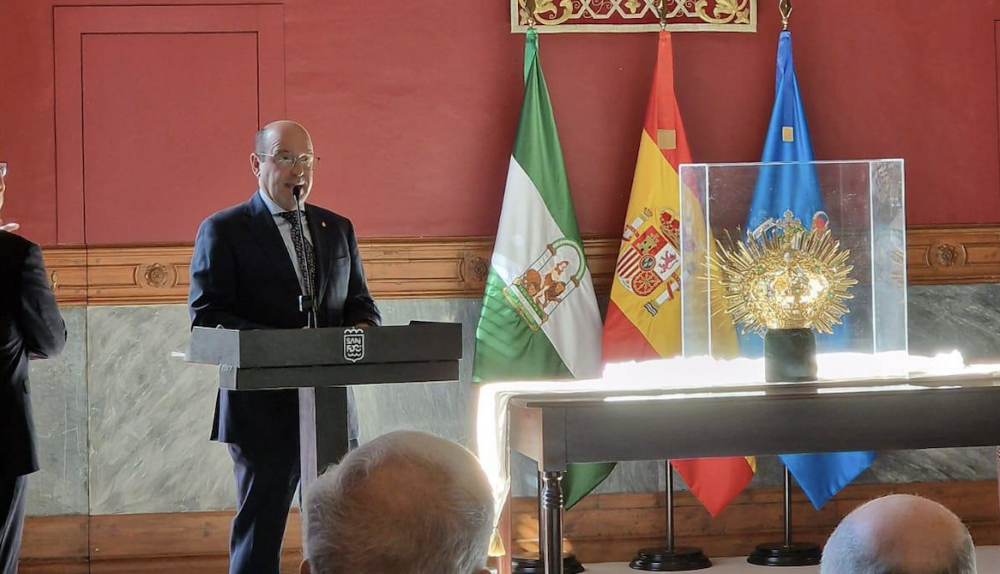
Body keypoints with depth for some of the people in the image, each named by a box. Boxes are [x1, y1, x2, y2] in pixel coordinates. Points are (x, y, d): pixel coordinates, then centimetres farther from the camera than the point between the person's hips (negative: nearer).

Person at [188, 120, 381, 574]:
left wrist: (361, 330, -7)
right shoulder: (224, 230, -2)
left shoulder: (337, 229, 15)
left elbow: (360, 303, 18)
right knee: (259, 535, 2)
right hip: (264, 411, -5)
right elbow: (206, 317, -9)